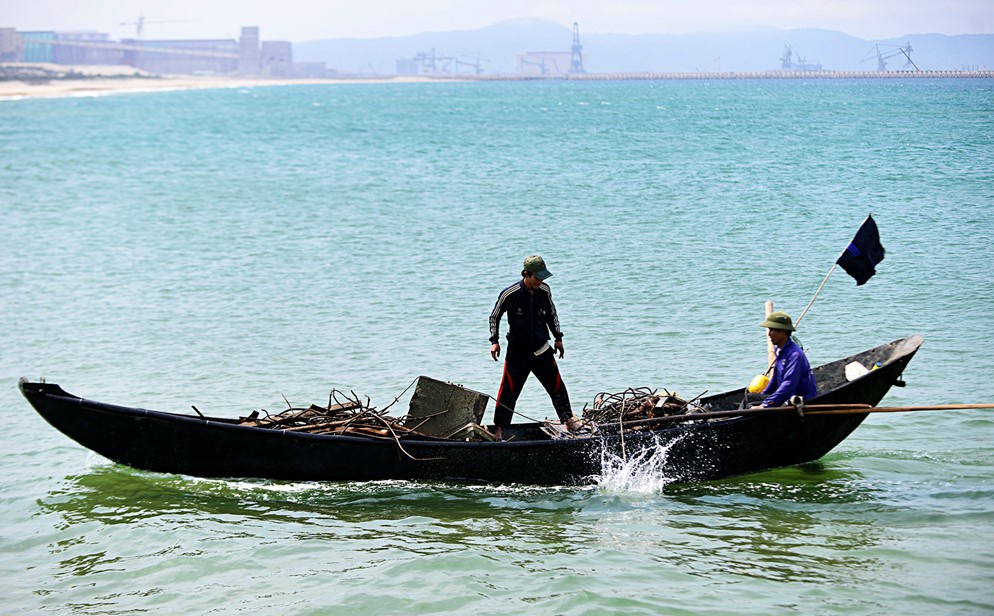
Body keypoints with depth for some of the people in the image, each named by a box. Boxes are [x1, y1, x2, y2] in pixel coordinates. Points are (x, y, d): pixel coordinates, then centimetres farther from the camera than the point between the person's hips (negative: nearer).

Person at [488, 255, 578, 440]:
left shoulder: (544, 291, -5)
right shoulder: (510, 294, -16)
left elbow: (551, 313, 14)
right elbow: (494, 317, -1)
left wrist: (558, 338, 15)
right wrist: (494, 341, -7)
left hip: (542, 351, 3)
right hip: (517, 353, -3)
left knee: (557, 386, 6)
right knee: (508, 392, -2)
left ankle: (568, 420, 22)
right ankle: (499, 427, 12)